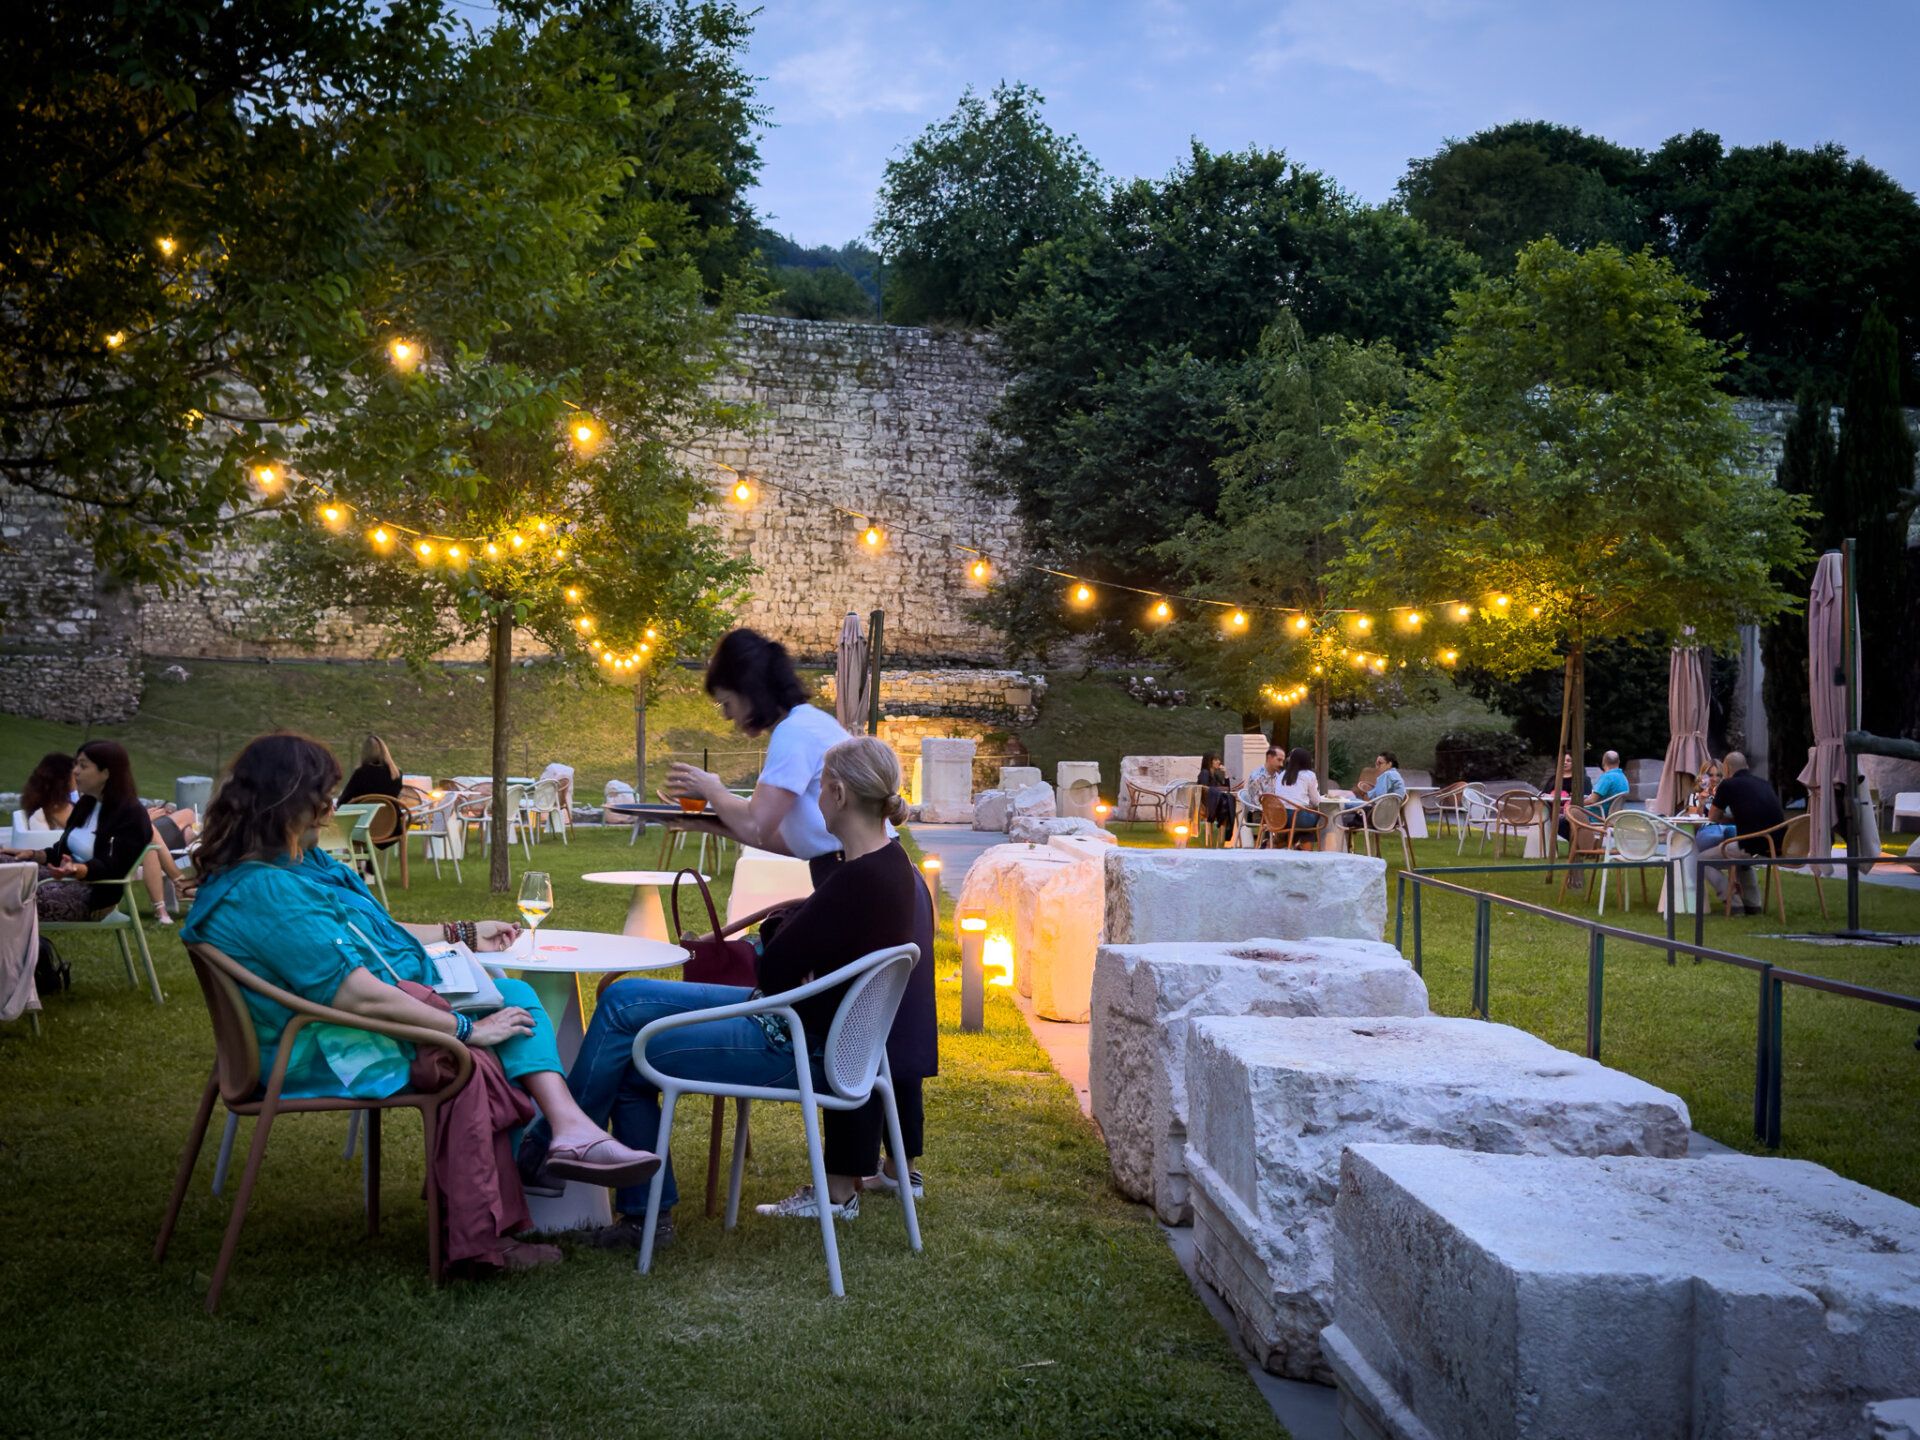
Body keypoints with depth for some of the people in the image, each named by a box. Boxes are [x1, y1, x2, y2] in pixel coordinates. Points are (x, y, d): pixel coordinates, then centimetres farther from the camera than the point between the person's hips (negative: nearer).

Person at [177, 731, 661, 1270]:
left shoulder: (299, 863, 11)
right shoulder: (267, 891, -24)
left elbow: (369, 934, 25)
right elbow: (358, 994, -28)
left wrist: (464, 935, 29)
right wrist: (468, 1028, -23)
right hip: (321, 1053, -10)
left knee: (515, 995, -6)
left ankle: (569, 1127, -26)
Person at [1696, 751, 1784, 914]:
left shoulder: (1728, 784, 0)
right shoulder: (1763, 783, 18)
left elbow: (1713, 817, 11)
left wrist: (1717, 798, 29)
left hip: (1753, 846, -7)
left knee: (1703, 860, 12)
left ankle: (1734, 904, 4)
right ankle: (1753, 904, 29)